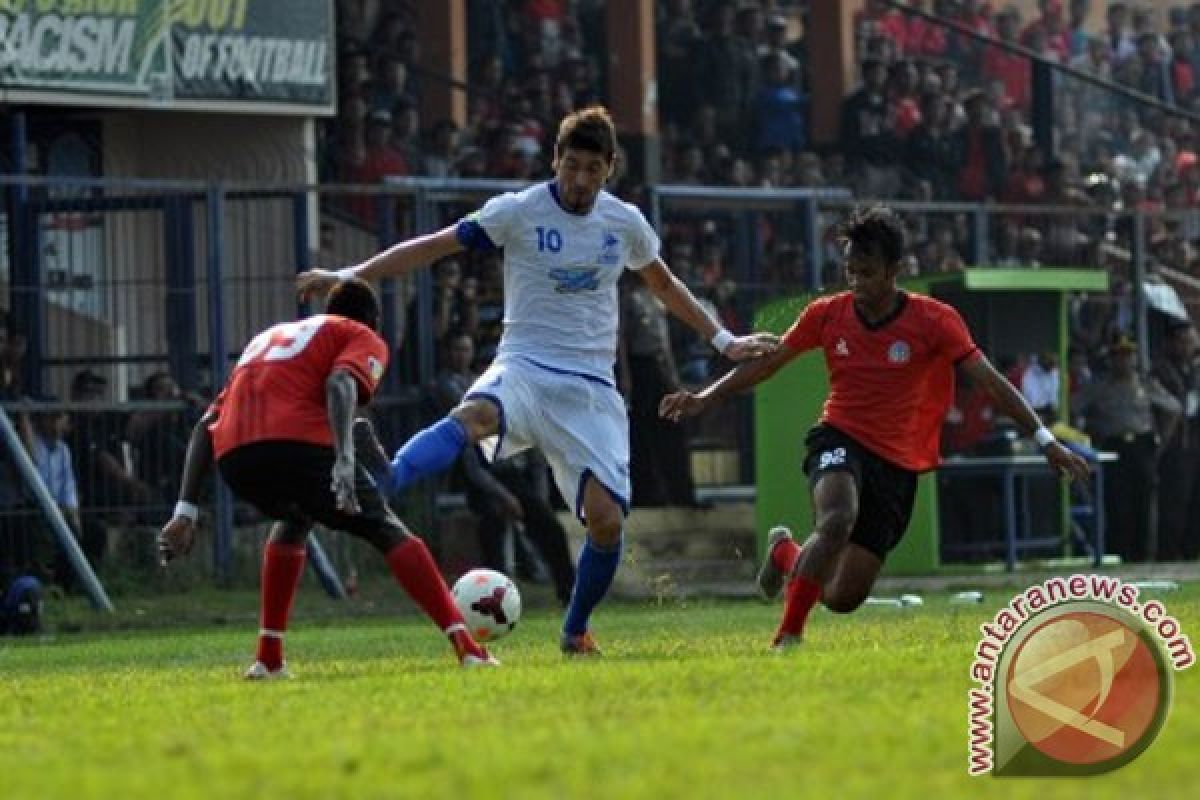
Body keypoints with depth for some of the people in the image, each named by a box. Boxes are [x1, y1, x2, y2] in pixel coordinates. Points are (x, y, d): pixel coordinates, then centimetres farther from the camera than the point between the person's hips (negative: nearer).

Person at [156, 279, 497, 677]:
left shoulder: (269, 336, 38)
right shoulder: (363, 338, 20)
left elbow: (204, 426, 28)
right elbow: (340, 384, -7)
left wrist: (185, 511, 23)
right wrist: (344, 459, -22)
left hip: (231, 456, 5)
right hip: (296, 441, -5)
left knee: (293, 520, 34)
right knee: (386, 530, 8)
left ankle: (268, 656, 25)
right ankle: (465, 643, -6)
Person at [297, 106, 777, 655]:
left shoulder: (625, 223, 9)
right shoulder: (519, 211, -2)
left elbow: (665, 286, 27)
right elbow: (434, 246, -3)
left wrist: (723, 341, 31)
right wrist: (350, 276, -11)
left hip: (592, 389, 3)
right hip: (524, 368, -3)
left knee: (607, 520, -12)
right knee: (475, 416, -39)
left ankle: (575, 633, 13)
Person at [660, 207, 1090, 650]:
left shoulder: (934, 320, -8)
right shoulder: (827, 313, -1)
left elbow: (990, 382, -11)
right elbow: (766, 361, 11)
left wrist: (1043, 438, -19)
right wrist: (706, 397, 3)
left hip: (898, 464, 1)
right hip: (840, 441, -1)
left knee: (842, 599, -1)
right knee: (837, 520, -37)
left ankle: (787, 553, 33)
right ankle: (788, 637, -28)